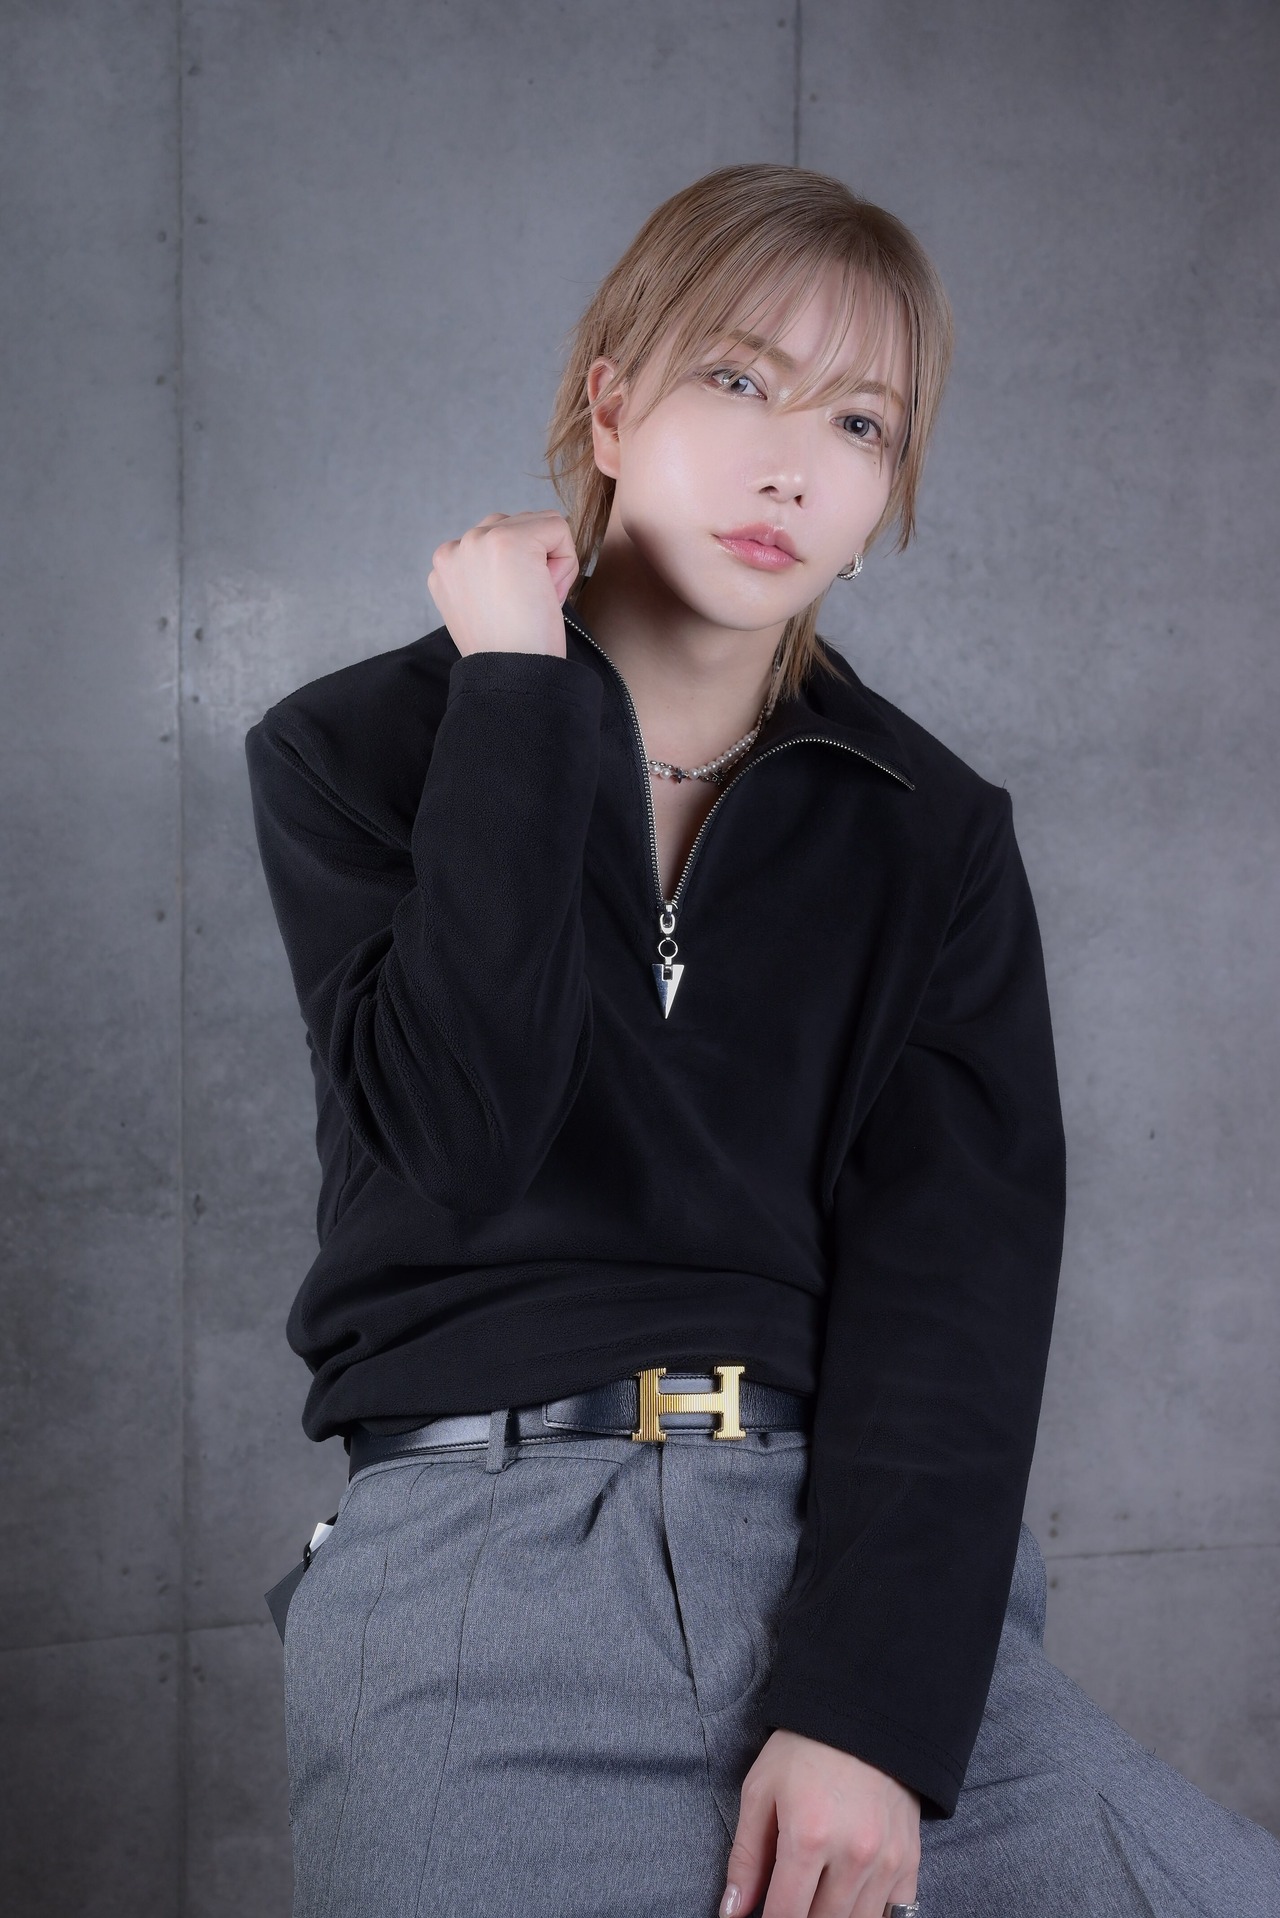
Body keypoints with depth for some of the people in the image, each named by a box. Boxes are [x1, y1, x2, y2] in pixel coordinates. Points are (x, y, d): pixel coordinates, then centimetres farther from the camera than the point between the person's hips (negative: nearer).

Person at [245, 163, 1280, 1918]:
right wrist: (520, 704, -7)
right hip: (483, 1536, -1)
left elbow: (960, 1262, -3)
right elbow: (456, 1146, -11)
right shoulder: (354, 754, 6)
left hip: (854, 1538, 2)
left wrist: (872, 1711, -15)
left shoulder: (936, 837, 10)